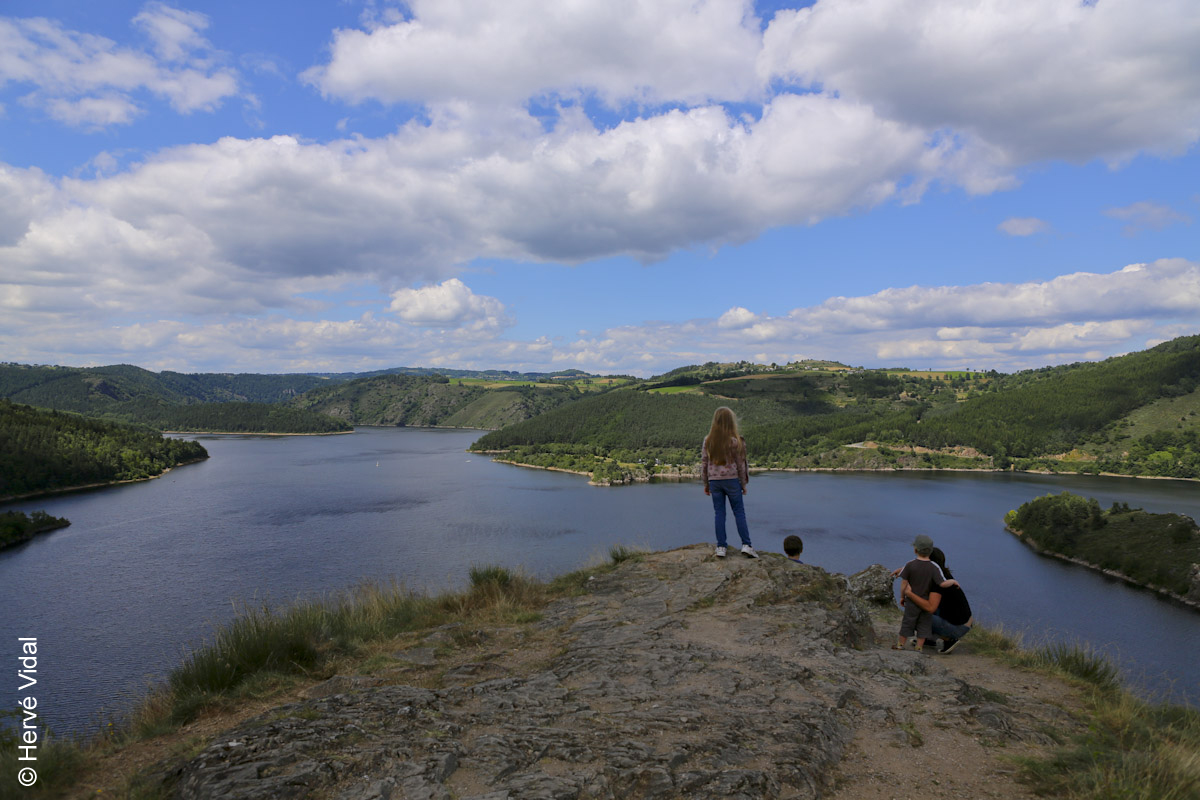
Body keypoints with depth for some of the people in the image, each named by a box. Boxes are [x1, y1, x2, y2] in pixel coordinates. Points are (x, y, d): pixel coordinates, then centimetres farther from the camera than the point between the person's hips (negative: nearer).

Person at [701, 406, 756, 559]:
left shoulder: (708, 441, 1)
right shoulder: (735, 441, -8)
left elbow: (704, 463, 4)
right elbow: (740, 464, -3)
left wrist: (706, 484, 13)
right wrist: (743, 484, 7)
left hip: (714, 480, 2)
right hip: (731, 479, -2)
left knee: (719, 513, 7)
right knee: (739, 512, 6)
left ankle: (721, 547, 7)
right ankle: (746, 545, 2)